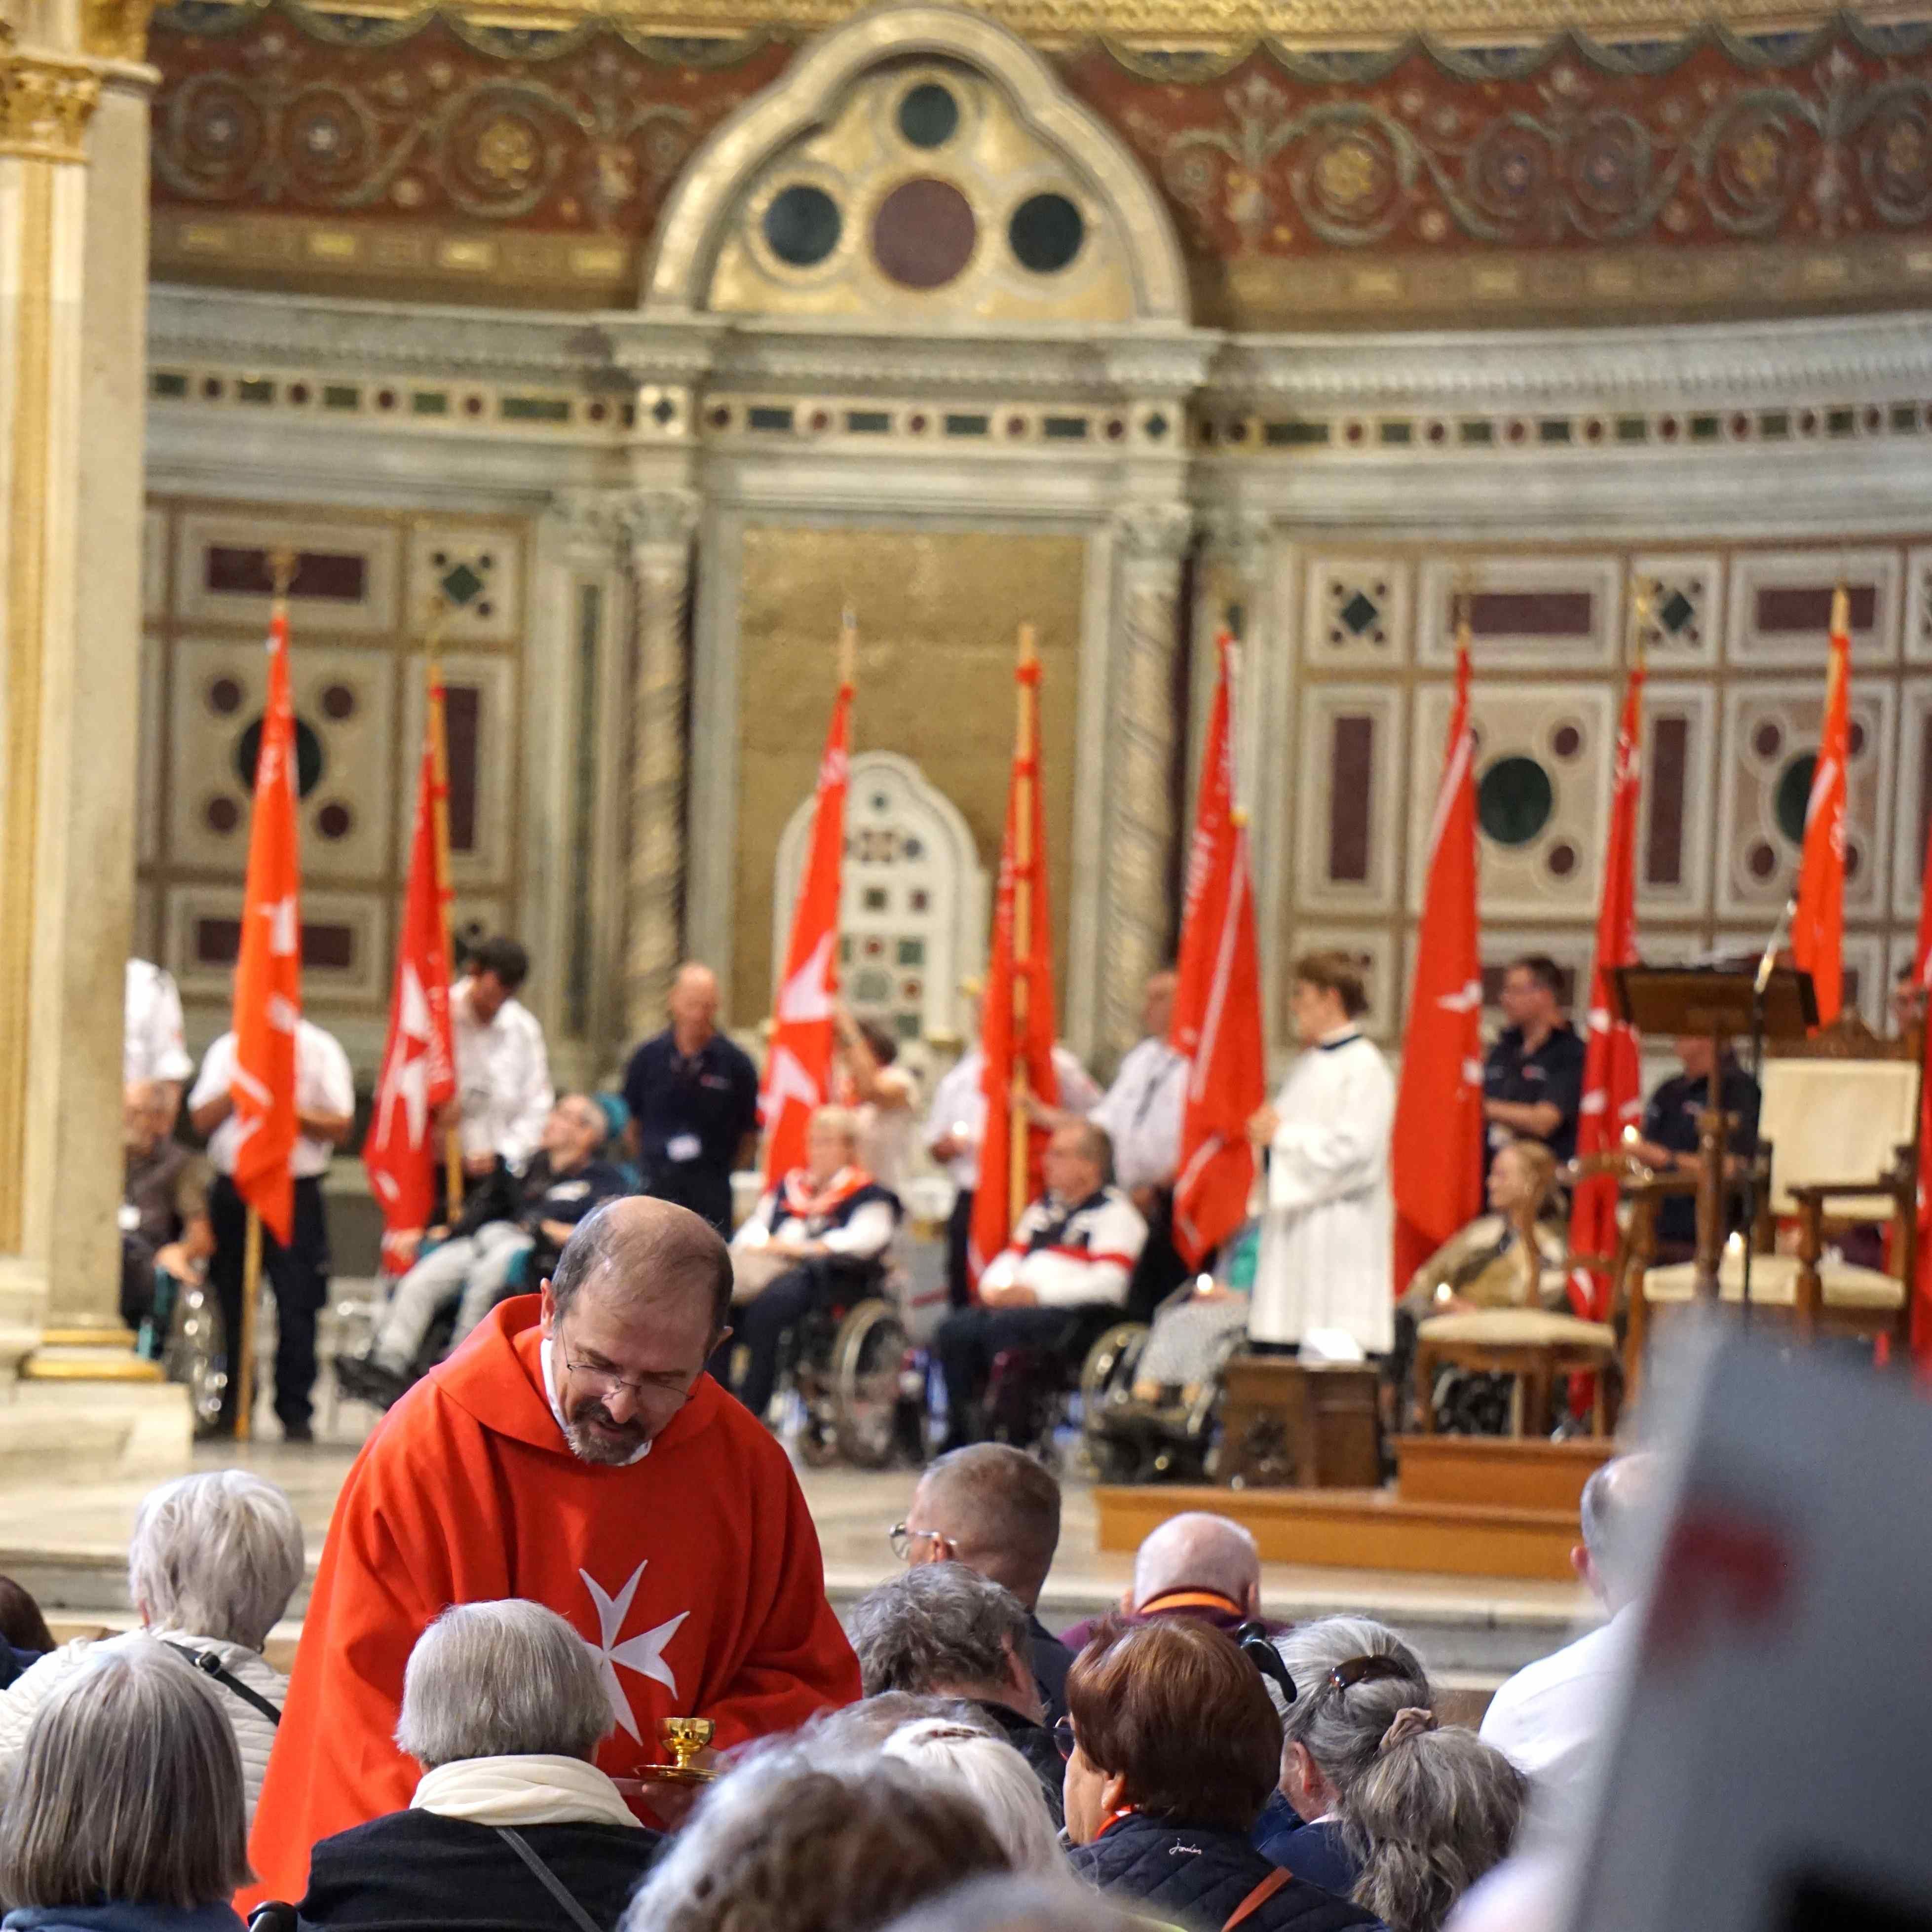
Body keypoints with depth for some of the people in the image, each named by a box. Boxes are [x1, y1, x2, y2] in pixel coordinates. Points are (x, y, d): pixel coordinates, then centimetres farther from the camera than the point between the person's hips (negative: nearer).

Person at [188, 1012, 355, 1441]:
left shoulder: (321, 1051, 4)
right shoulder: (226, 1050, 13)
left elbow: (340, 1127, -2)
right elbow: (202, 1120, 6)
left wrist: (291, 1113, -15)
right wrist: (240, 1087, -7)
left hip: (296, 1195, -3)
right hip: (233, 1192, 3)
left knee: (297, 1307, -7)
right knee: (231, 1305, 4)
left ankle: (295, 1412, -1)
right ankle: (232, 1406, 14)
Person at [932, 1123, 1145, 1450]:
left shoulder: (1115, 1213, -1)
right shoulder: (1044, 1208, 27)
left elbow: (1108, 1284, -15)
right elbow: (1009, 1260, 28)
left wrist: (1037, 1293, -17)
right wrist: (995, 1288, 3)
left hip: (1076, 1313, -8)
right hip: (1014, 1305, 8)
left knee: (1002, 1328, -34)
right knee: (954, 1331, -18)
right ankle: (961, 1433, -16)